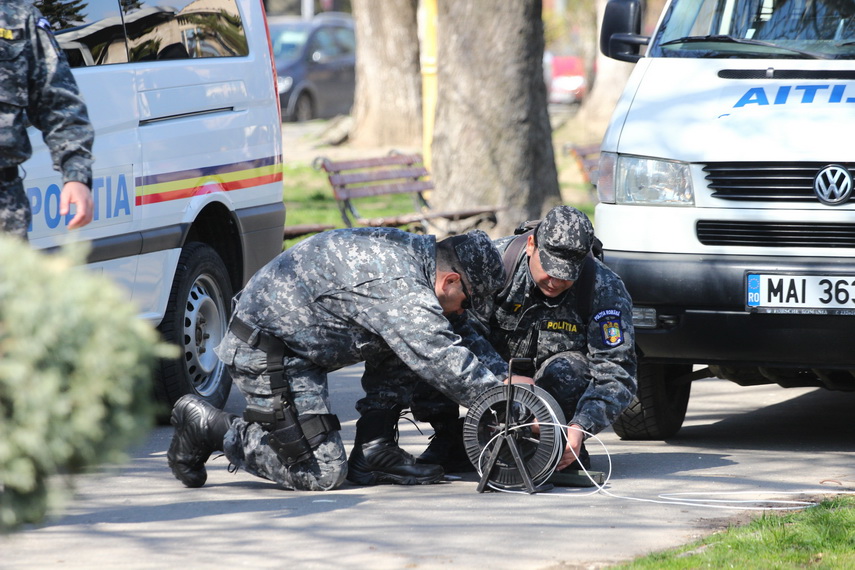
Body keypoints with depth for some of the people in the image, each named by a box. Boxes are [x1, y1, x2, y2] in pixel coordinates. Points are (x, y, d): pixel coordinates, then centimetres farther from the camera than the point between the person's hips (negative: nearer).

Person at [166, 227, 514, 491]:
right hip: (267, 356, -11)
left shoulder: (410, 251, 6)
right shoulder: (400, 288, -25)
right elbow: (445, 365, -28)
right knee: (322, 474, -10)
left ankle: (374, 453, 9)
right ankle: (208, 427, 2)